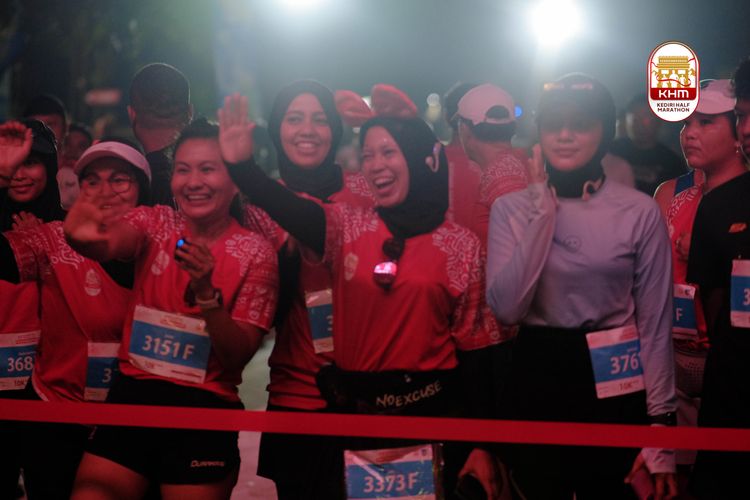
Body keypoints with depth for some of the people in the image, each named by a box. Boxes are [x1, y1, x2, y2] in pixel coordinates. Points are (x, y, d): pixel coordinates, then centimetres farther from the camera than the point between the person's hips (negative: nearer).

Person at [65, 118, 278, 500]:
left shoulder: (256, 253, -2)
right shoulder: (154, 222, 3)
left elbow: (239, 357, -7)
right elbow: (114, 243, -21)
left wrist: (205, 291, -23)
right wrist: (86, 239, -45)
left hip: (205, 408, -2)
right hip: (133, 395, 2)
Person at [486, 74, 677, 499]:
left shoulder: (640, 211, -5)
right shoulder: (512, 208, 0)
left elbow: (655, 324, -3)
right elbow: (506, 308, -13)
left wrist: (661, 424, -7)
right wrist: (543, 209, -14)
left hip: (615, 387, -1)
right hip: (537, 382, 1)